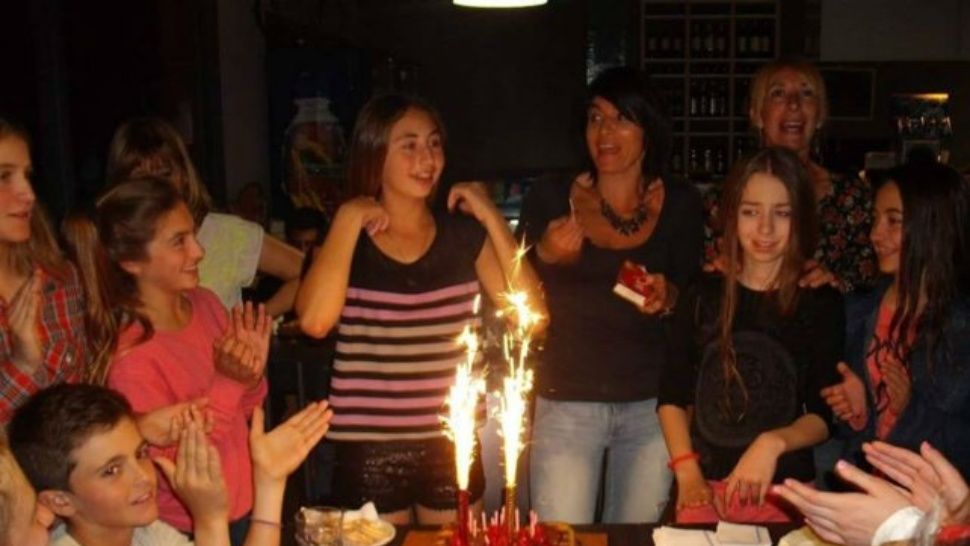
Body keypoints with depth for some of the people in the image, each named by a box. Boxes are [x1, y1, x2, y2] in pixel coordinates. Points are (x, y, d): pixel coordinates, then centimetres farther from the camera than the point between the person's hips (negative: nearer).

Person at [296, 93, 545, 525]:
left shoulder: (463, 232, 2)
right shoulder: (345, 237, -3)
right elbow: (315, 321, -22)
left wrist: (490, 216, -9)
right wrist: (349, 218, -14)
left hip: (451, 443, 2)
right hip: (368, 448, -2)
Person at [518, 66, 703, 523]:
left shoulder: (680, 205, 2)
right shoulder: (549, 200, -2)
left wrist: (667, 296, -14)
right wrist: (544, 258, -17)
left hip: (652, 402, 2)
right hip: (566, 401, -1)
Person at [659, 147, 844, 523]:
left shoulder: (821, 303, -4)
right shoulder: (703, 296, 0)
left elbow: (823, 416, -2)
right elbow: (672, 397, 4)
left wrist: (775, 442, -20)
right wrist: (687, 473, -7)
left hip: (785, 491, -1)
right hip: (706, 487, 1)